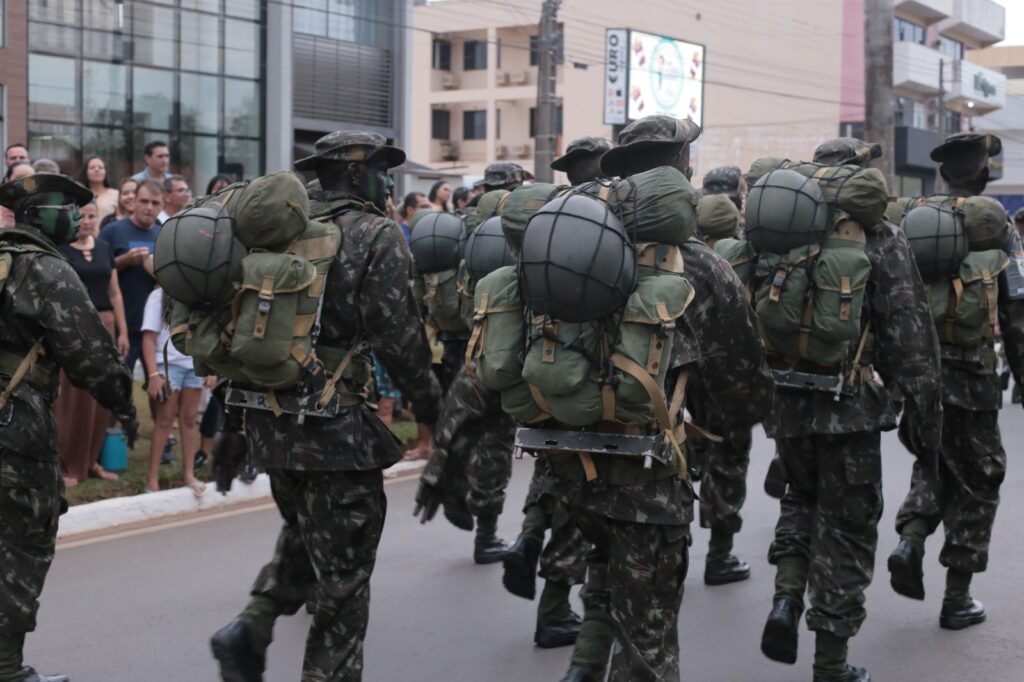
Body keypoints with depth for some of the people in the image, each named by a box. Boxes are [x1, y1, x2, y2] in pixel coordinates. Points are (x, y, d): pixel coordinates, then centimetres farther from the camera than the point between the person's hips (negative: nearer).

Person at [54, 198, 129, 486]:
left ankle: (92, 460, 19)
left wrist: (122, 331, 12)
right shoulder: (58, 249, -5)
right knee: (73, 397, -4)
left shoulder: (104, 247, 12)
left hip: (104, 326, 5)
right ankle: (68, 464, 4)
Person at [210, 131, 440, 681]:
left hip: (271, 423, 7)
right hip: (337, 430, -7)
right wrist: (428, 406, -2)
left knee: (303, 537, 26)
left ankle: (250, 628, 10)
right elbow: (399, 337, -15)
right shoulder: (377, 236, -10)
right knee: (343, 574, 5)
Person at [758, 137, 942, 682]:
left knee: (802, 499, 26)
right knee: (846, 525, 7)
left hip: (786, 401, 4)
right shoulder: (882, 241, -7)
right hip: (850, 406, -4)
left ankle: (786, 599, 4)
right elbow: (911, 334, -10)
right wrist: (921, 413, -4)